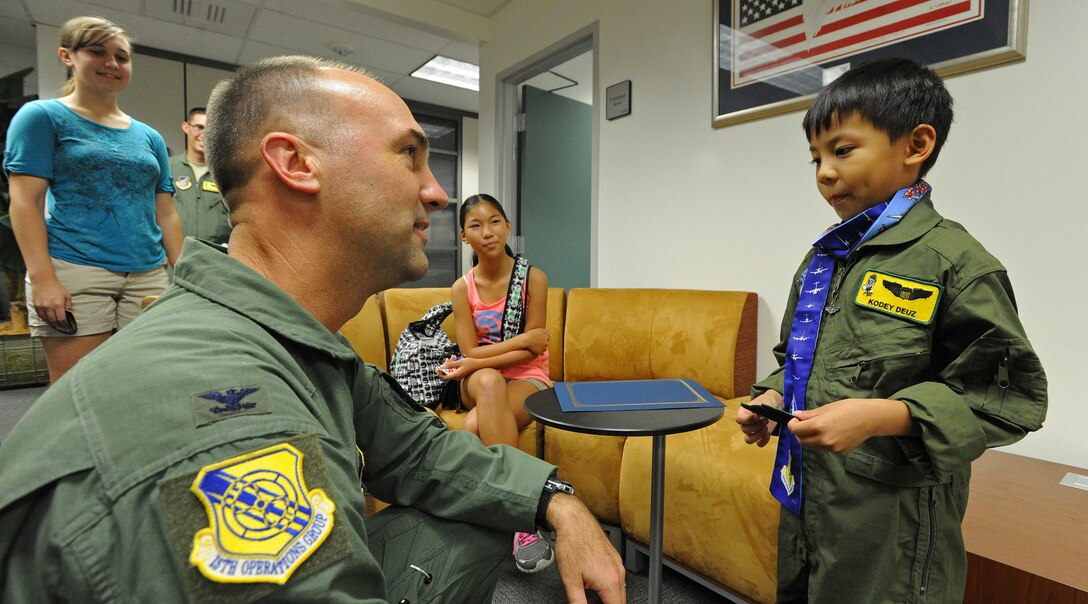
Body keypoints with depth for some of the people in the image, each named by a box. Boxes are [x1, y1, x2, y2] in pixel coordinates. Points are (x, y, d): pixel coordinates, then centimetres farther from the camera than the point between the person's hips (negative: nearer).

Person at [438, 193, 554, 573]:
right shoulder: (462, 288, 0)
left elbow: (532, 352, -9)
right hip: (478, 383, 2)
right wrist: (522, 339, -14)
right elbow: (470, 352, -5)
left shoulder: (533, 277, -6)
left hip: (527, 380, -1)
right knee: (487, 381, -37)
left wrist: (475, 363, -19)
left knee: (475, 426, -34)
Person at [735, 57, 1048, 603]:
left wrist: (881, 416, -24)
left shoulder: (955, 262, -12)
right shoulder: (821, 260, 7)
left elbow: (1010, 397, -12)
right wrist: (773, 398, -1)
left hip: (894, 518, -6)